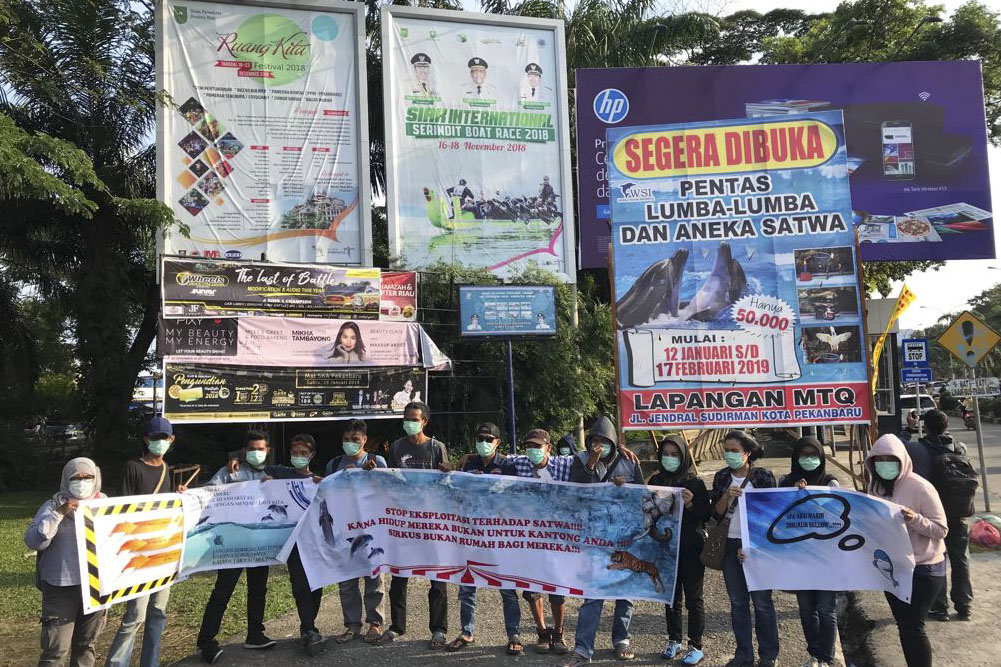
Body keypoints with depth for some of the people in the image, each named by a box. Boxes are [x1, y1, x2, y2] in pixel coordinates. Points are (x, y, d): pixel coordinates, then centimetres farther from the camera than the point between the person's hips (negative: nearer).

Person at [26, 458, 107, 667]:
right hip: (61, 587, -3)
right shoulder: (54, 506, -3)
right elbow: (32, 541, -14)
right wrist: (59, 513, -22)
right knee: (57, 649, -3)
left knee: (87, 643, 15)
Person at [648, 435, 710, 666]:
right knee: (671, 596, 11)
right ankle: (674, 640, 25)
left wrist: (690, 505, -22)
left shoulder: (695, 483, -5)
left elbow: (706, 516, -6)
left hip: (691, 549, -3)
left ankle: (696, 647, 13)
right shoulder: (656, 480, 4)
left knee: (693, 597, 4)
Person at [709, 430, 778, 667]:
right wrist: (726, 496, -15)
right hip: (731, 546, 4)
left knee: (762, 602, 1)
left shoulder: (763, 476, -6)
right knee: (737, 603, 10)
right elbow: (717, 513, 5)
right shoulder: (722, 477, 6)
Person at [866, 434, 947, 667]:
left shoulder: (920, 487, -16)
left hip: (923, 568, -6)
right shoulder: (876, 487, 1)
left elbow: (941, 529, -15)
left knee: (913, 627, -6)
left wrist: (915, 519, -32)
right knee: (904, 626, 13)